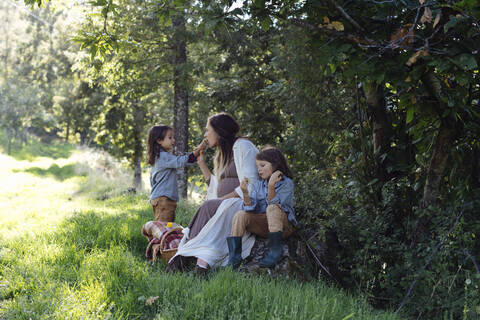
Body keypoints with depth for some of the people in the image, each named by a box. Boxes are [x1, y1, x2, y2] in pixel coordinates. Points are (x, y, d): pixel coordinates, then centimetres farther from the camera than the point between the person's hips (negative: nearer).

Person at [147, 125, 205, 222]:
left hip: (157, 198, 10)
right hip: (163, 198, -10)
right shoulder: (164, 156, -12)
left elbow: (152, 180, 23)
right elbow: (179, 162, -25)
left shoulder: (158, 156, 18)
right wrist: (198, 150, -27)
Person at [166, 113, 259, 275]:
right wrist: (202, 163, 23)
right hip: (225, 205, 8)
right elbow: (216, 187, 20)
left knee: (209, 208, -30)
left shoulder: (242, 146, -3)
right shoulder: (224, 153, 26)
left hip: (243, 203, -8)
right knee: (208, 208, -22)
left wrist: (223, 199, -18)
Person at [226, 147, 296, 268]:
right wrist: (245, 193, -22)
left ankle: (275, 251, -30)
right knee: (240, 215, -19)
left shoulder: (287, 183, -6)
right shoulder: (256, 185, 8)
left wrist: (271, 187, -33)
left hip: (283, 225, -4)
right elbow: (251, 208, -6)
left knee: (272, 208, -32)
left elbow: (274, 204, -19)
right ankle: (234, 257, -26)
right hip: (262, 225, 4)